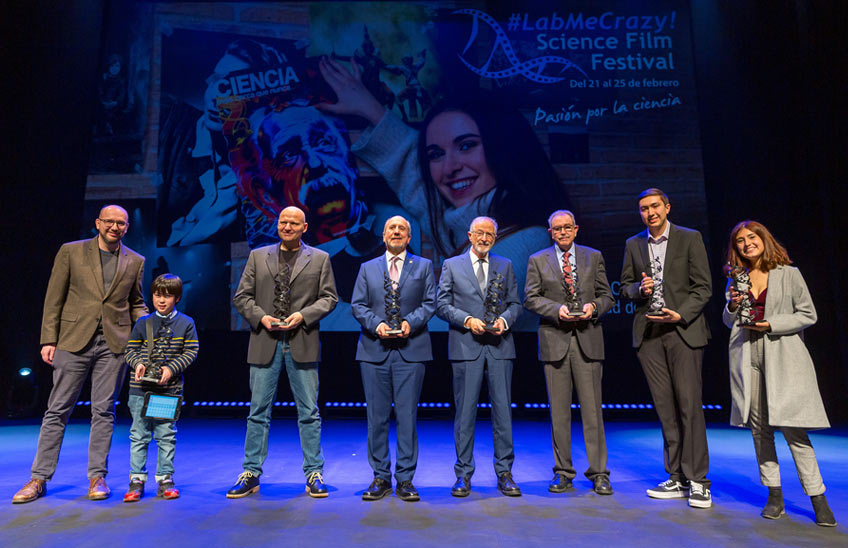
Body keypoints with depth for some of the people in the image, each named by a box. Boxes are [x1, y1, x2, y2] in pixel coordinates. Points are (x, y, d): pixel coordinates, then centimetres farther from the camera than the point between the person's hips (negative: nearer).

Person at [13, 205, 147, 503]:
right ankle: (39, 478, 17)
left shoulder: (135, 261, 8)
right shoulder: (71, 252, 3)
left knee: (103, 411, 6)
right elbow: (54, 299, 3)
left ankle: (97, 476, 16)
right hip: (74, 341, -1)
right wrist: (49, 339, -3)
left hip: (113, 344, 1)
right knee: (57, 410, 5)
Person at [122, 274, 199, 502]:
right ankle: (136, 479, 16)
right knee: (139, 435, 6)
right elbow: (131, 349, 8)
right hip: (141, 389, 1)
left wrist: (171, 368, -12)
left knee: (166, 435, 5)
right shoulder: (143, 323, 6)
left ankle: (165, 479, 16)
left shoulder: (186, 323, 2)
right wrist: (138, 363, -12)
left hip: (170, 389, -1)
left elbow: (191, 352, 0)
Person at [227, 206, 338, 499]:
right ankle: (251, 473, 20)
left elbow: (329, 297, 4)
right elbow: (241, 296, 9)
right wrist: (260, 316, -8)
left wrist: (303, 315, -11)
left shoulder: (320, 259, 8)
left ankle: (314, 474, 15)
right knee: (258, 411, 8)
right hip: (265, 343, 1)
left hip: (303, 343, -1)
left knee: (309, 412, 4)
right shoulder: (257, 256, 12)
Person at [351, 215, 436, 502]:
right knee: (377, 417, 6)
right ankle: (381, 478, 18)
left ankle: (405, 480, 12)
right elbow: (357, 304, 6)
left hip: (411, 349, -1)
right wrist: (376, 324, -11)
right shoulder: (367, 268, 14)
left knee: (407, 416, 1)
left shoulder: (424, 266, 11)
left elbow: (430, 303, 4)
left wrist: (411, 322, -13)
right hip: (374, 349, 2)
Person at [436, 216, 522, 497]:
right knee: (465, 412, 3)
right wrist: (467, 320, -11)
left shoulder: (505, 266, 14)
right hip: (465, 347, -2)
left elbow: (515, 303, 12)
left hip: (499, 347, 2)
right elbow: (442, 305, 2)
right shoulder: (451, 265, 8)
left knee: (503, 410, 4)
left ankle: (504, 473, 16)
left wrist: (504, 319, -8)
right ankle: (463, 474, 15)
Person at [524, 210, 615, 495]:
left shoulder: (594, 257, 12)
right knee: (559, 410, 6)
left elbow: (607, 296, 11)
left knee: (592, 408, 1)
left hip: (588, 340, 0)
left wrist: (593, 306, -10)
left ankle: (598, 473, 12)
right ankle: (563, 472, 17)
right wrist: (557, 309, -12)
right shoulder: (537, 260, 9)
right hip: (554, 340, 0)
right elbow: (531, 298, 3)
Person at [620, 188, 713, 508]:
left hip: (683, 329, -3)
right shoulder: (633, 244, 13)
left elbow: (703, 287, -1)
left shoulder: (689, 239, 3)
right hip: (648, 332, 3)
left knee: (689, 404, -5)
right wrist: (639, 288, -5)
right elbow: (625, 285, 17)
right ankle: (677, 479, 15)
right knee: (665, 407, 6)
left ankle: (697, 481, 6)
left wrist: (680, 315, -14)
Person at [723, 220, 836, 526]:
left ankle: (818, 499, 6)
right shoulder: (737, 279, 11)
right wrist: (732, 305, -5)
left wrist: (772, 324, -11)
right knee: (759, 428, 5)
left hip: (782, 359, -3)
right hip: (747, 360, 3)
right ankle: (775, 496, 16)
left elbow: (808, 315, 1)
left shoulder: (788, 274, 2)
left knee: (792, 428, -7)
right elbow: (728, 322, 15)